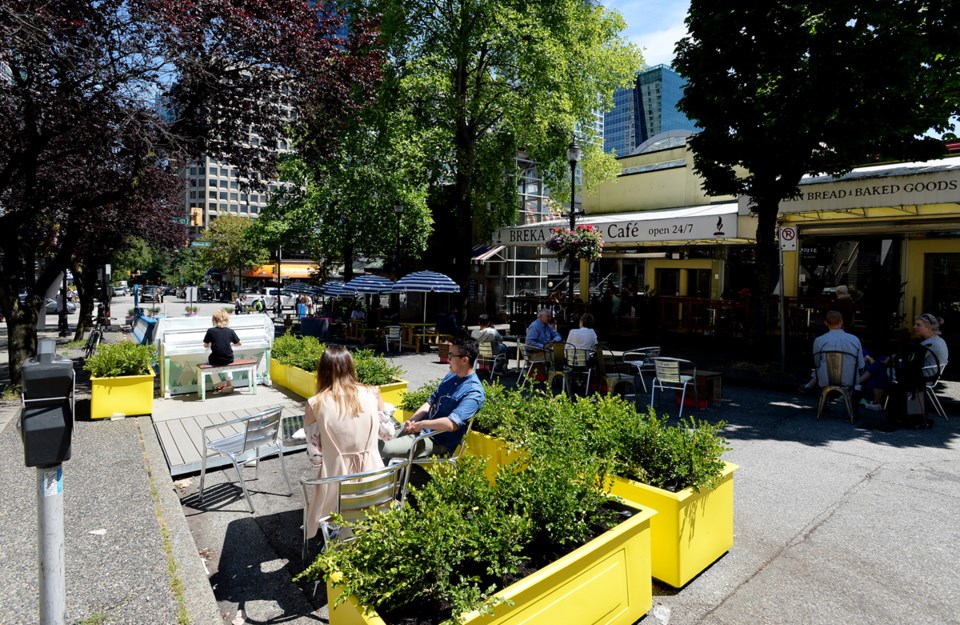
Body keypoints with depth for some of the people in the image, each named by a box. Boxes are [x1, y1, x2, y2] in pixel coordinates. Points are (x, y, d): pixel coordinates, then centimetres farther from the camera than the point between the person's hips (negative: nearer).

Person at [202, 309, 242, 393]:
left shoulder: (210, 331, -4)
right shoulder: (230, 331, 0)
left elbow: (205, 346, 5)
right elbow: (239, 344, 11)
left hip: (215, 361, -2)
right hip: (229, 359, 2)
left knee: (207, 360, 32)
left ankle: (220, 384, 27)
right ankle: (229, 382, 30)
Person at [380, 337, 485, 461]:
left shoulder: (474, 392, -19)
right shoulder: (450, 376, 9)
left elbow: (451, 424, -28)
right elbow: (430, 402, 12)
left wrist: (420, 424, -17)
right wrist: (411, 421, -4)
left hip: (437, 441, -8)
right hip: (420, 428, 9)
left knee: (382, 449, -19)